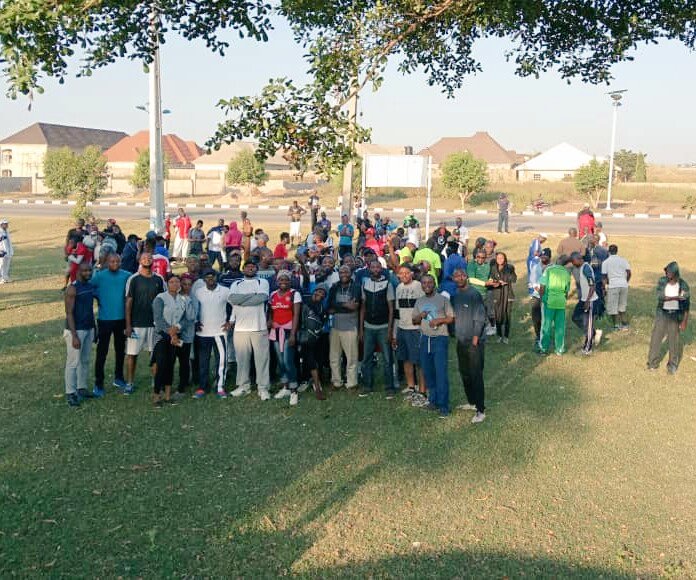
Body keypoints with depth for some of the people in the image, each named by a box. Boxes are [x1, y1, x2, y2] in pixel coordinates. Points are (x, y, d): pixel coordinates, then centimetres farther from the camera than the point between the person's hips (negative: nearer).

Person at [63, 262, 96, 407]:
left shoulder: (90, 286, 9)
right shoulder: (72, 289, -14)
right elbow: (69, 313, -16)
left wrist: (94, 329, 17)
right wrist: (74, 335, -21)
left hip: (89, 329, 8)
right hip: (76, 330, -8)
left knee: (85, 360, 13)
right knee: (73, 362, -3)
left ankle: (82, 388, 23)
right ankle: (70, 393, 3)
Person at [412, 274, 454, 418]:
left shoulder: (442, 299, 0)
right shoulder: (419, 301, 13)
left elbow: (451, 318, -1)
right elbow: (413, 320, 16)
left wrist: (439, 320, -16)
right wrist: (420, 316, -4)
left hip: (440, 338, -5)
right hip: (425, 339, 5)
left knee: (441, 372, -9)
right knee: (428, 372, 8)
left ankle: (443, 405, -4)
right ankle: (433, 400, 21)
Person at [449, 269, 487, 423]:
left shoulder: (474, 294, -13)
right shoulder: (454, 295, 7)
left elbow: (480, 318, -14)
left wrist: (475, 338, -15)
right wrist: (455, 333, 12)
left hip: (475, 341, -7)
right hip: (461, 341, 7)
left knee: (476, 375, -6)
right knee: (464, 373, 16)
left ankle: (480, 410, -1)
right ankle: (471, 402, 32)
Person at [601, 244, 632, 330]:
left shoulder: (605, 262, 0)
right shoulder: (623, 260, 6)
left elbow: (604, 276, -2)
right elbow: (629, 272, 1)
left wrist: (604, 288, 4)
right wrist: (626, 282, 15)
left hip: (612, 286, -3)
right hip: (623, 285, 3)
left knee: (613, 307, 4)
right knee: (622, 306, 16)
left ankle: (616, 325, 2)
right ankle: (624, 324, 16)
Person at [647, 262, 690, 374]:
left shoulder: (683, 285, -11)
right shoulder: (662, 281, -7)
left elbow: (687, 305, -7)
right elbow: (660, 296, -19)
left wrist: (684, 321, -10)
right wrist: (676, 297, -31)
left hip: (676, 315, -2)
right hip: (662, 314, 2)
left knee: (674, 340, 5)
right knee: (656, 338, 5)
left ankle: (673, 365, 21)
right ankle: (653, 363, 17)